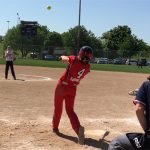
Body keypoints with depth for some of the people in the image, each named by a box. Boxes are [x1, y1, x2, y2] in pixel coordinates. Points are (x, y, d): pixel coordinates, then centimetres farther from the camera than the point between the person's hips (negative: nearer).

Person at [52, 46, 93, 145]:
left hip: (62, 86, -2)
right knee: (70, 110, 8)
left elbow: (64, 58, 3)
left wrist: (63, 57, 26)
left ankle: (55, 127, 33)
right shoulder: (87, 67, -6)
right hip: (72, 88, 2)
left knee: (58, 108, 16)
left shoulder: (74, 60, -16)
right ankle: (78, 128, -17)